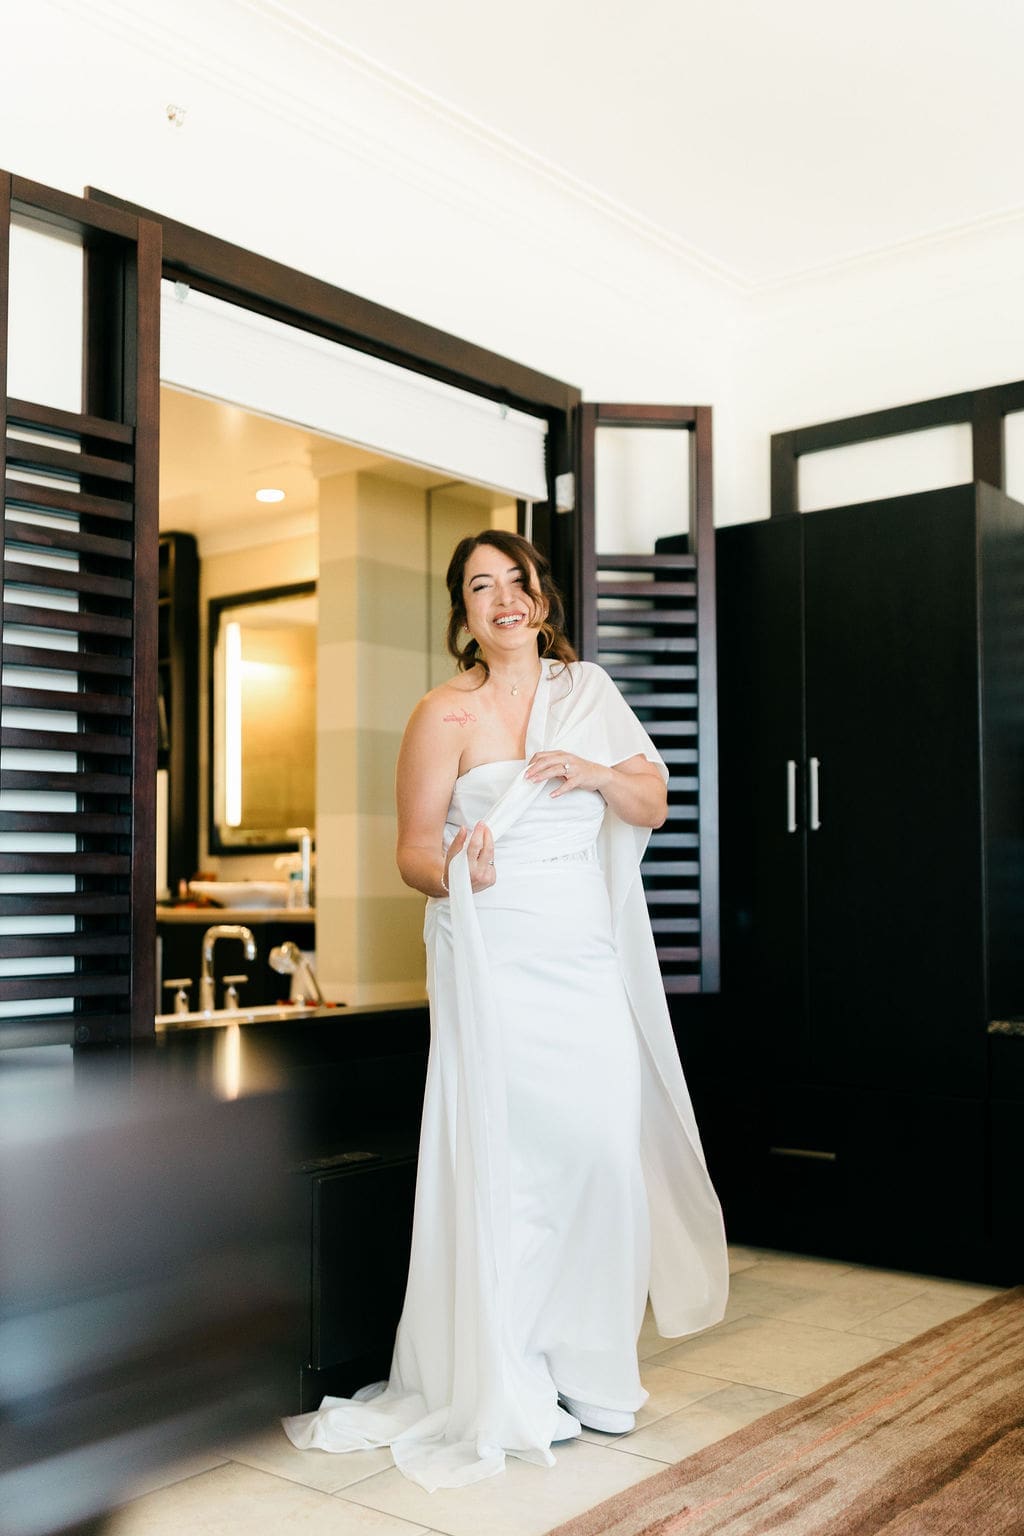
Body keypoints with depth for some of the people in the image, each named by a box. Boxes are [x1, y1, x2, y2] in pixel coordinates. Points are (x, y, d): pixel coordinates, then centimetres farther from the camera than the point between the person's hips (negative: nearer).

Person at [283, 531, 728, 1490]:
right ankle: (504, 1388, 10)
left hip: (589, 954, 4)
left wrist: (599, 773, -6)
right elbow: (412, 849, -2)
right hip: (493, 958, -4)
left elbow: (653, 805, 14)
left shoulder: (588, 691, 13)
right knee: (507, 1154, -5)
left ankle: (586, 1368, 17)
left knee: (605, 1147, -1)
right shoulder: (448, 712, -1)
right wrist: (456, 873, -24)